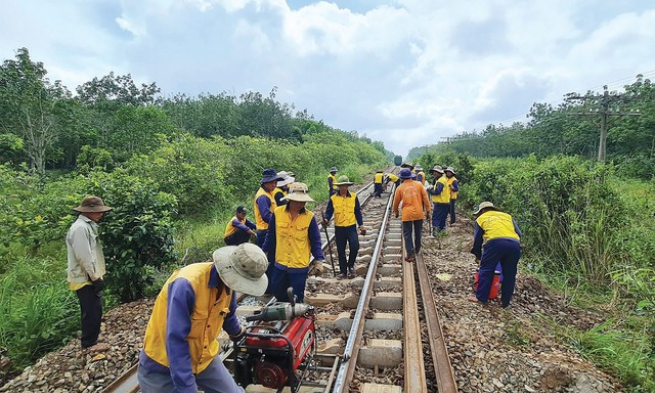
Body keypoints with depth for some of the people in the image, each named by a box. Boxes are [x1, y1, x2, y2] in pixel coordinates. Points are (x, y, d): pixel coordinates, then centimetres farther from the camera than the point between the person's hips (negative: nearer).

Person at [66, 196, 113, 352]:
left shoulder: (88, 226, 12)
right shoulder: (80, 228, -19)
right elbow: (84, 257, -23)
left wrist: (97, 276, 17)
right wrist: (95, 277, -19)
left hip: (89, 277, 10)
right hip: (85, 279, -10)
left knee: (92, 311, 18)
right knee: (93, 311, 0)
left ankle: (89, 340, 30)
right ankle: (89, 344, 13)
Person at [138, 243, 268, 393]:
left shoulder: (227, 283, -9)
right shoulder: (186, 284, -31)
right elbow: (175, 341, -29)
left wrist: (236, 332, 31)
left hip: (204, 358, 6)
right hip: (162, 365, -5)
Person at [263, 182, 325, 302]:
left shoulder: (309, 217, -11)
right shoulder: (277, 213, -7)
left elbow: (315, 240, -2)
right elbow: (271, 235, 5)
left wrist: (318, 259, -7)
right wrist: (265, 251, 12)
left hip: (300, 265, -2)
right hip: (280, 263, 3)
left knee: (297, 298, 8)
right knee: (277, 291, 18)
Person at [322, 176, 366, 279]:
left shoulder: (354, 197, 0)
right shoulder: (333, 198, -2)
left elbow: (358, 212, 6)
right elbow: (329, 211, 0)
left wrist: (361, 225, 3)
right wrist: (326, 219, -21)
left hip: (351, 227, 0)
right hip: (339, 228, 1)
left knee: (355, 246, -15)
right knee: (341, 251, 8)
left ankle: (351, 265, 13)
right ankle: (343, 271, 25)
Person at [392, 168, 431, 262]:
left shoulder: (400, 188, -2)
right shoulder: (419, 184, -1)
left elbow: (396, 202, 8)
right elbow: (425, 199, -1)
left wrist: (396, 212, 25)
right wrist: (428, 211, 9)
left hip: (407, 214, -2)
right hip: (419, 213, 2)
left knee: (407, 235, 6)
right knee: (418, 232, 20)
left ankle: (411, 255, 1)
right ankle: (417, 250, 38)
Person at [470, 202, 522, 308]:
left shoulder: (481, 218, 25)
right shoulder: (507, 216, 33)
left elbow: (477, 239, 24)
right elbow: (519, 234, 22)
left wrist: (478, 256, 36)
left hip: (495, 242, -4)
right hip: (514, 244, 4)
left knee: (486, 270, 9)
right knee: (509, 274, 16)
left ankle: (481, 298, 11)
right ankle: (505, 301, 24)